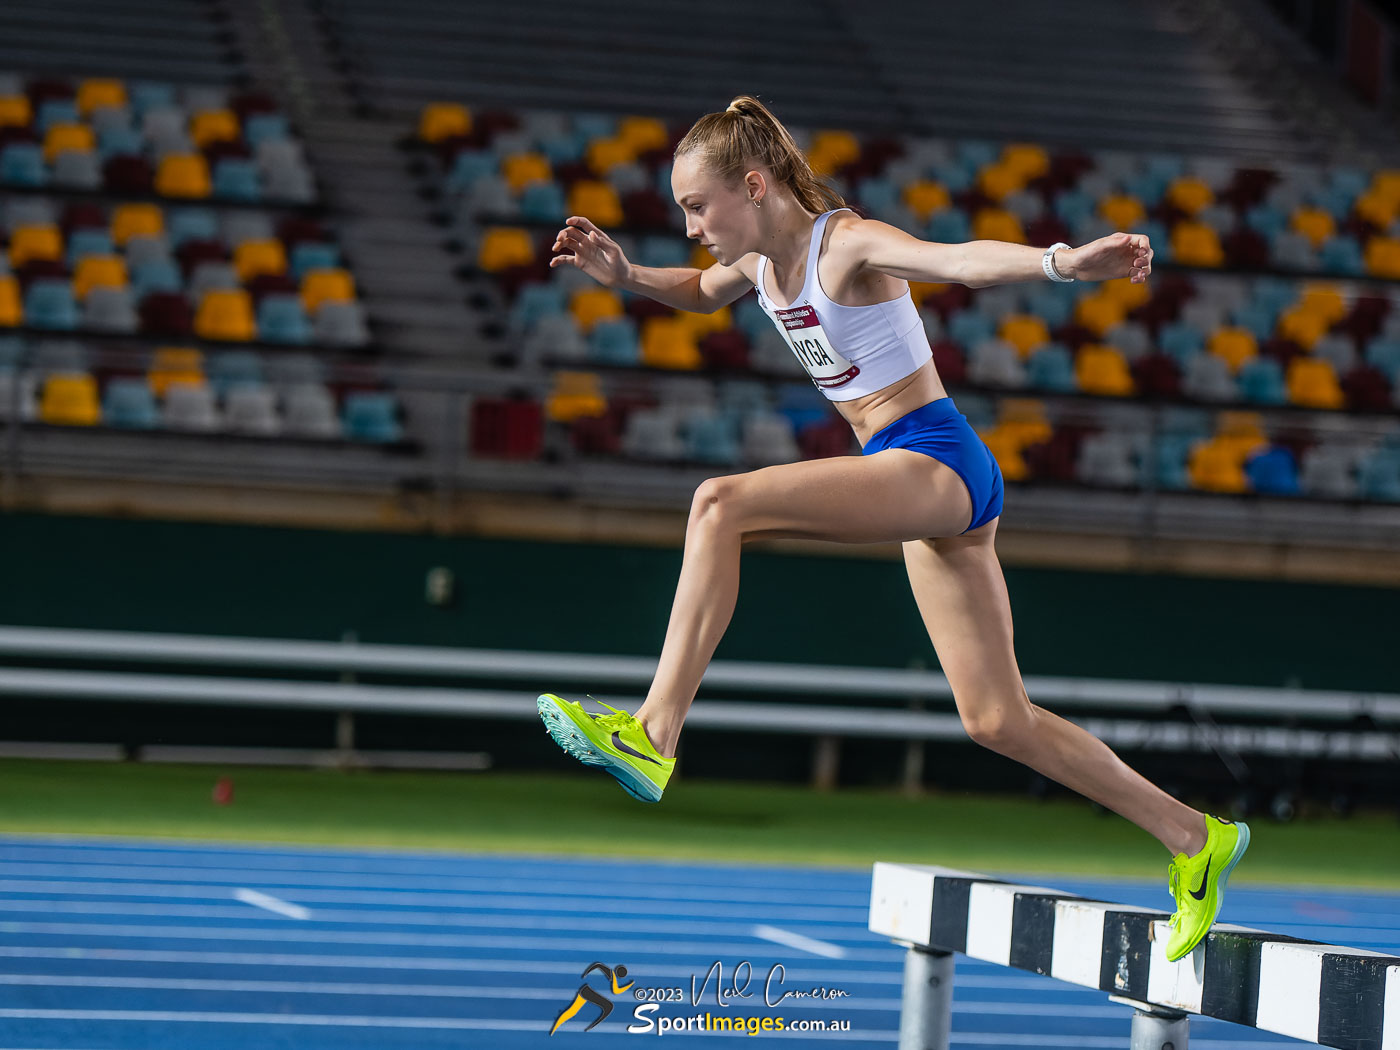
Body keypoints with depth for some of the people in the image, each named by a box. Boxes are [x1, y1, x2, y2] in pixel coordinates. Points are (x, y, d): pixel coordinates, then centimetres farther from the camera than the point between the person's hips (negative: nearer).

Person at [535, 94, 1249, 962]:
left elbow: (961, 259, -33)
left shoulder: (849, 243, -15)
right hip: (907, 477, 10)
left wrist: (1063, 263, -51)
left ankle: (654, 735, -29)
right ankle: (1195, 839, 17)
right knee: (998, 721, 9)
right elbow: (701, 293, 34)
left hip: (937, 464, -10)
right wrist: (624, 275, 15)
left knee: (722, 504, -25)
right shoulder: (763, 260, 10)